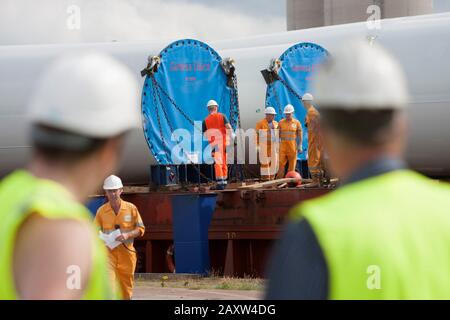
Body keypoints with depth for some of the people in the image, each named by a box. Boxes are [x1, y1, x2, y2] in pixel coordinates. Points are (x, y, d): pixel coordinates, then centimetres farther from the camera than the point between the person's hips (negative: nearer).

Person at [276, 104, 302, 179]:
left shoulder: (297, 123, 3)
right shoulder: (281, 122, 7)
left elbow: (299, 135, 4)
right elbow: (278, 135, 10)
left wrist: (299, 146, -3)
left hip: (293, 146, -1)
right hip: (283, 145, 1)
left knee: (292, 164, 1)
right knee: (281, 163, -7)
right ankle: (279, 179, -5)